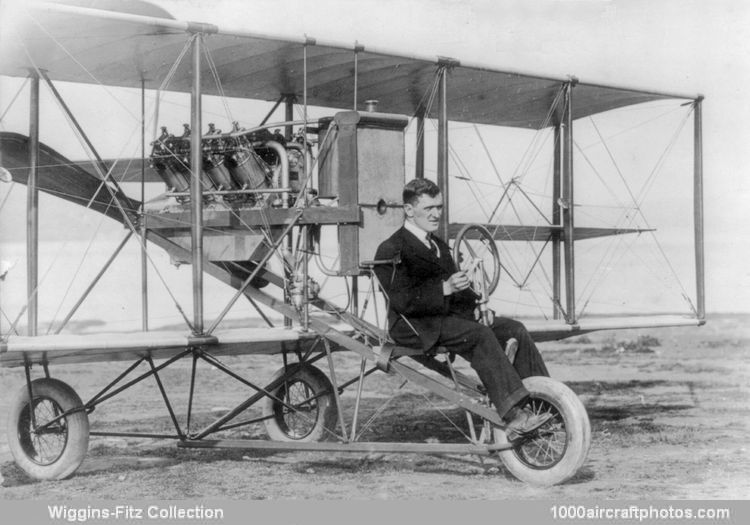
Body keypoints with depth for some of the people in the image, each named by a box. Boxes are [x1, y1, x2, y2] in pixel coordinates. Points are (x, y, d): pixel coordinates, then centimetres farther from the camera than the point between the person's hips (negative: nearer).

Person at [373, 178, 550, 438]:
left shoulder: (439, 245, 22)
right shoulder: (391, 251, -8)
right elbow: (402, 301, -20)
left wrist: (475, 301, 0)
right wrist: (445, 288, -29)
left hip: (447, 314, 9)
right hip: (415, 326, -9)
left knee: (514, 330, -9)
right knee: (481, 335, -31)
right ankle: (513, 416, -37)